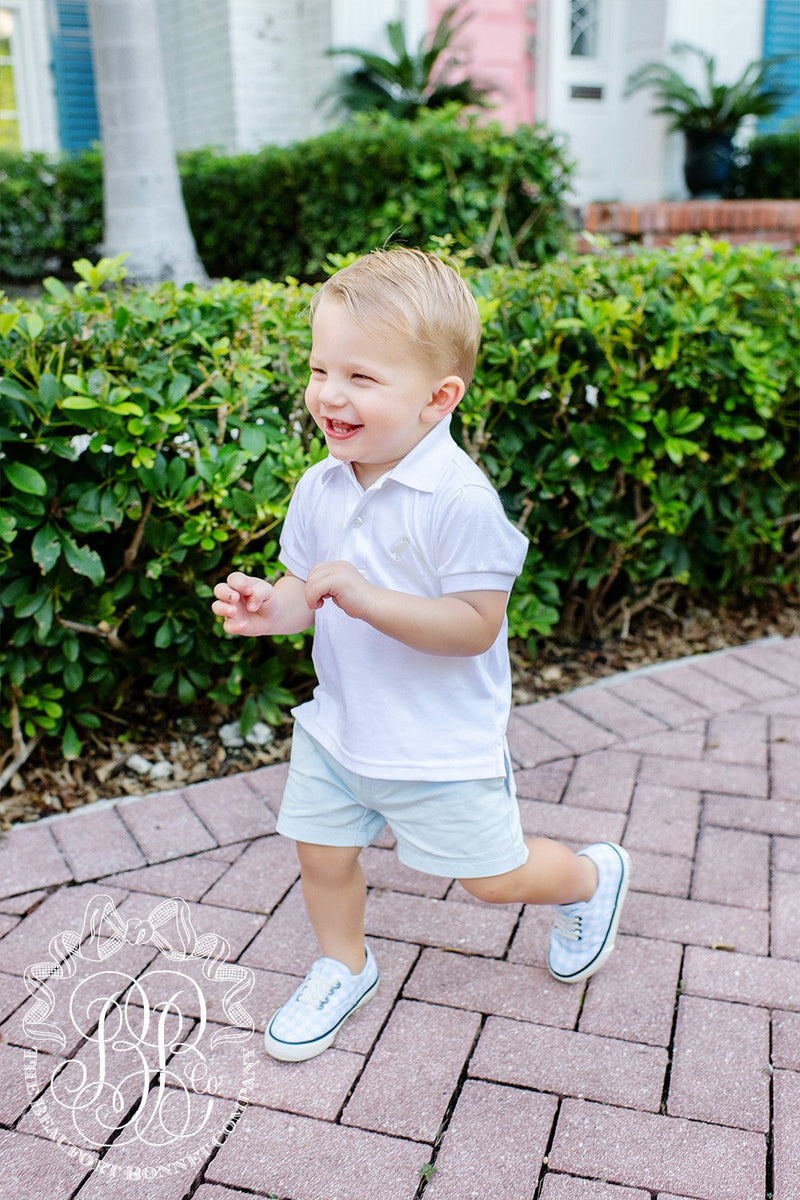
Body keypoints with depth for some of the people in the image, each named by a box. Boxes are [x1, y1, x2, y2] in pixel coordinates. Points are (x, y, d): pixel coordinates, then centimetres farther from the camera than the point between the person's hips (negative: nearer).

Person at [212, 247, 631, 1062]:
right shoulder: (320, 488, -3)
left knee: (492, 876, 9)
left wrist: (366, 597, -34)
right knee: (322, 852, 14)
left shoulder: (459, 499, -25)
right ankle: (343, 968, 43)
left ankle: (592, 878, 41)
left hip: (442, 742, -6)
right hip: (339, 724, 6)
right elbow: (305, 585, 7)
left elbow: (476, 624, -26)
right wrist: (270, 607, -15)